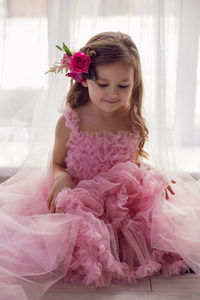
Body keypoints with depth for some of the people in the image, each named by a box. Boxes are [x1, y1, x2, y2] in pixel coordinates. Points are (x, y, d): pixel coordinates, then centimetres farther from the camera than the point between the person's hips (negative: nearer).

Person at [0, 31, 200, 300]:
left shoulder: (133, 121, 1)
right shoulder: (70, 122, -8)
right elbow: (57, 163, 4)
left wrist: (152, 177, -7)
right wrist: (61, 178, -19)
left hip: (127, 200, 2)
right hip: (79, 202, -1)